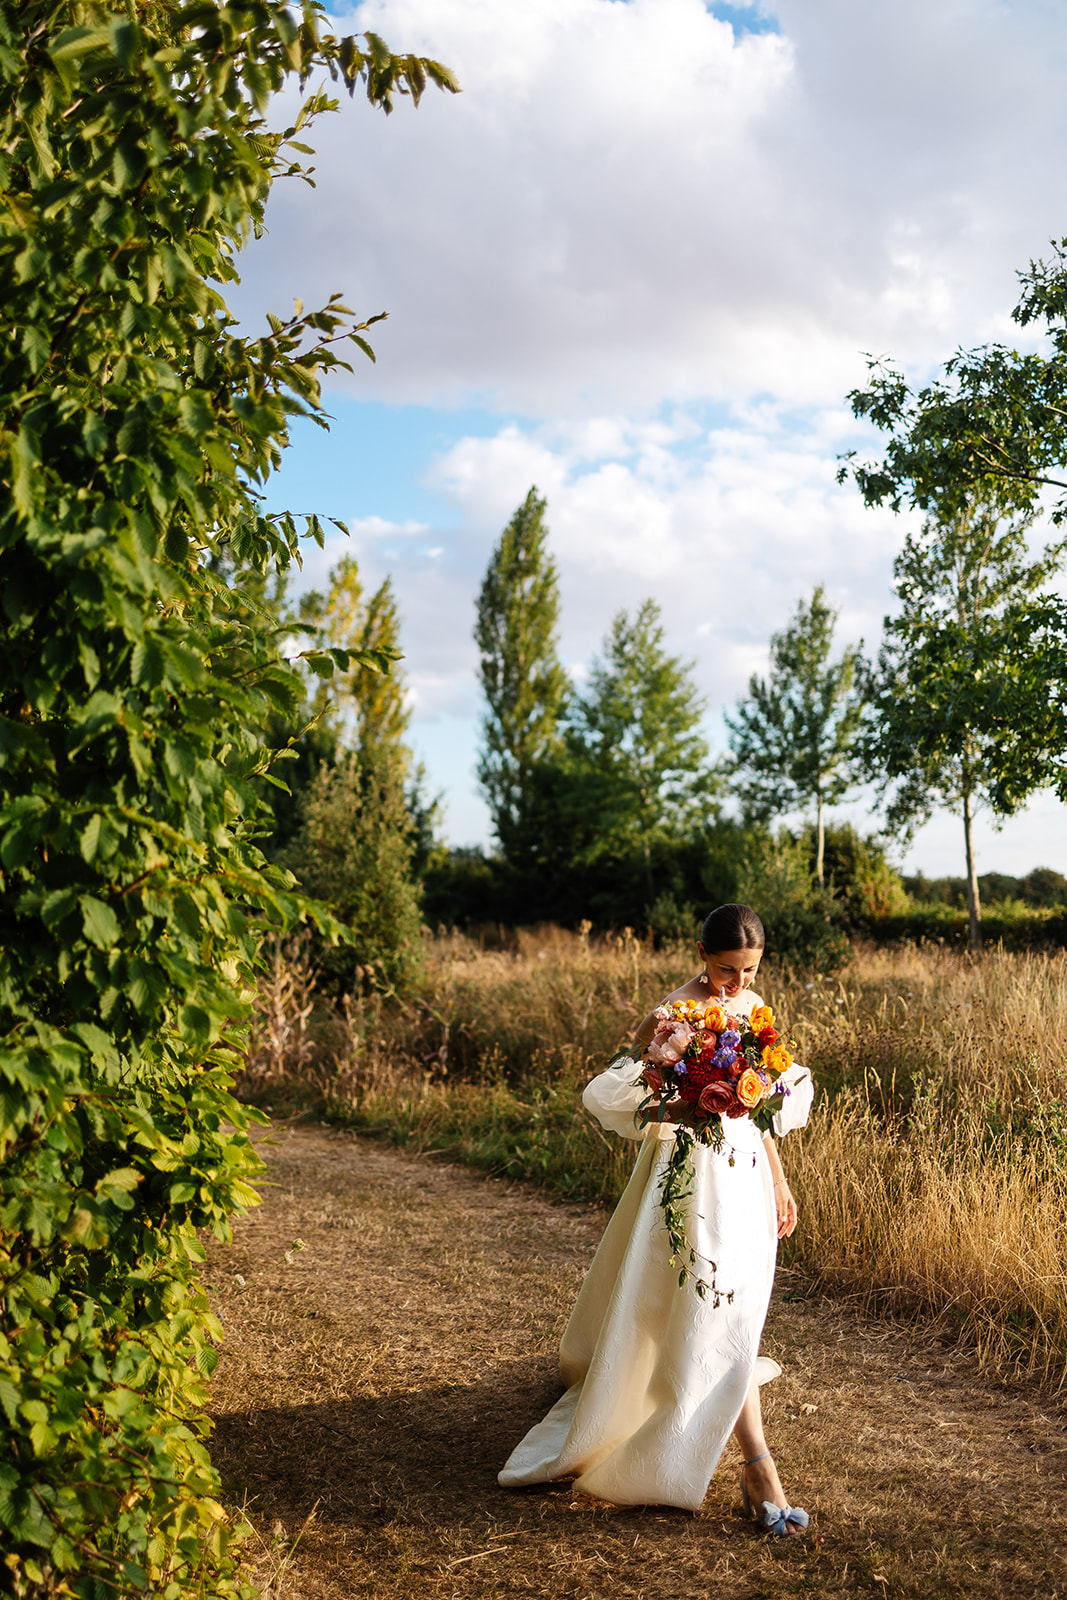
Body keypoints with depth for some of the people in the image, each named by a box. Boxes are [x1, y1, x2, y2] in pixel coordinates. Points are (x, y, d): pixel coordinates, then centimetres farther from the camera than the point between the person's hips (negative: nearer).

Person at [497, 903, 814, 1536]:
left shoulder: (752, 1007, 8)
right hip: (692, 1175, -8)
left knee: (733, 1313, 17)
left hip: (746, 1174, 8)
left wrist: (778, 1179, 17)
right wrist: (682, 1111, -26)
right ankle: (759, 1469, -8)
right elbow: (609, 1091, -15)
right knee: (721, 1320, -12)